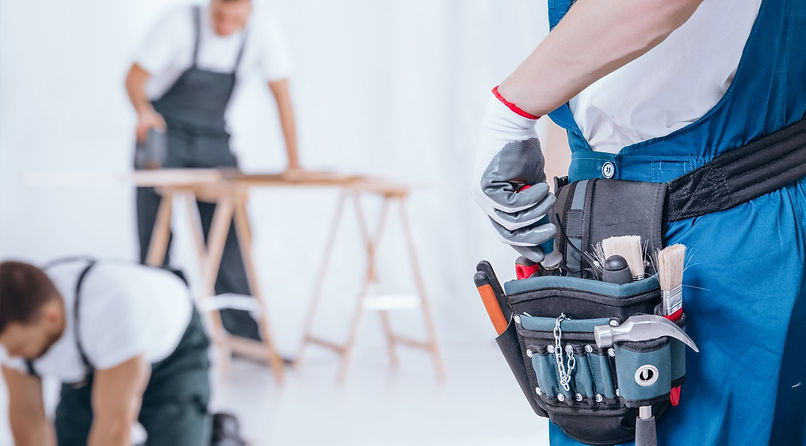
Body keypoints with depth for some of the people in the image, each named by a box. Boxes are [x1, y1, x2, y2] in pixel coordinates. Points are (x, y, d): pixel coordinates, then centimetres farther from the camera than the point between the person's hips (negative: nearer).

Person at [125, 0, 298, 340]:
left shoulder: (262, 33, -11)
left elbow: (281, 95, -7)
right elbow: (135, 77, -16)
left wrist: (293, 161, -12)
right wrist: (144, 111, -39)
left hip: (214, 140, 3)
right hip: (163, 134, -2)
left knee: (230, 235, -4)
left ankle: (243, 334, 1)